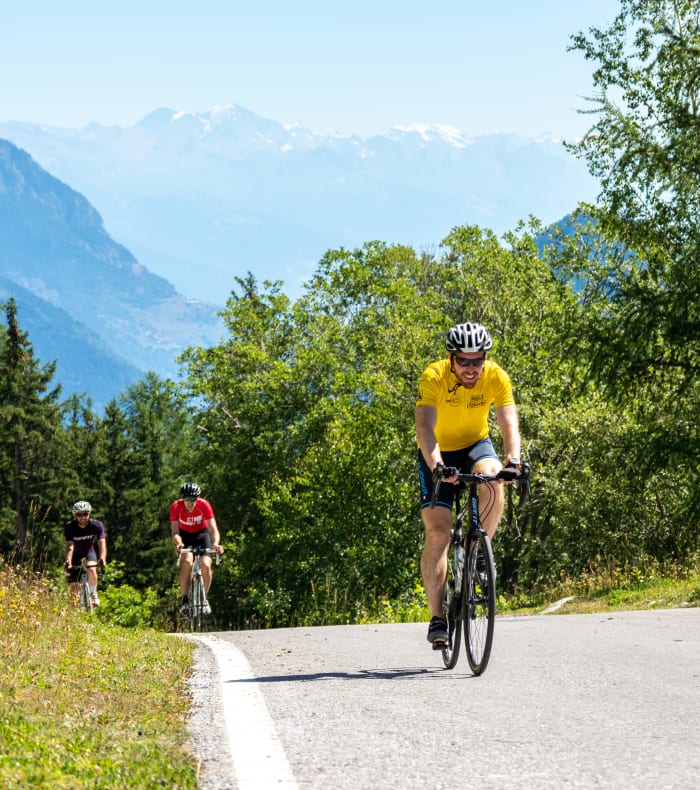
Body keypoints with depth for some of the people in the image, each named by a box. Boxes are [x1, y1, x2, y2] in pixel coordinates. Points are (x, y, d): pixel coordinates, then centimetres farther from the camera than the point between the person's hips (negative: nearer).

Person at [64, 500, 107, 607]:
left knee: (92, 569, -31)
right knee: (73, 585, -8)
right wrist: (68, 563, -50)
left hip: (89, 551, 0)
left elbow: (102, 543, -33)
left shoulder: (97, 525, -24)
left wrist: (102, 558, -51)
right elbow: (69, 546, -34)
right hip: (75, 555, 0)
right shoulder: (69, 527, -26)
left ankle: (93, 594, -11)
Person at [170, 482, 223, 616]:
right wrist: (179, 544, -52)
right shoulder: (176, 507, -27)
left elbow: (213, 528, -33)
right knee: (187, 561, -28)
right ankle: (184, 600, -22)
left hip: (202, 533, 0)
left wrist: (216, 543, -52)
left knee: (206, 565, -20)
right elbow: (175, 531, -31)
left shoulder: (204, 505, -28)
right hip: (185, 535, 0)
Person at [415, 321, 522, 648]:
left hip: (476, 444, 2)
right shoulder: (433, 377, -27)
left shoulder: (496, 377, -20)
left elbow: (509, 422, -30)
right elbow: (424, 426, -38)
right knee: (437, 532, -13)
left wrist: (512, 460, -48)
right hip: (439, 453, -1)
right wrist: (436, 465, -54)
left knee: (493, 482, -34)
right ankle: (437, 618, -9)